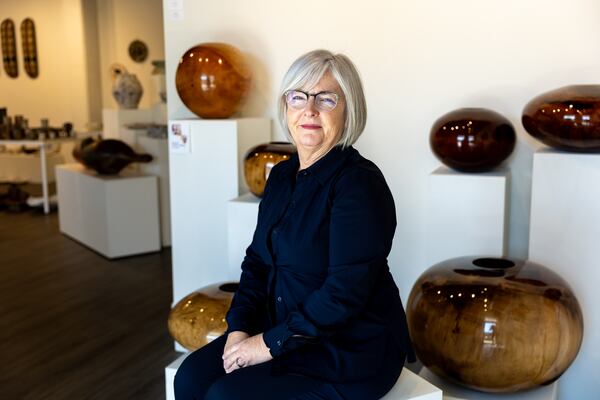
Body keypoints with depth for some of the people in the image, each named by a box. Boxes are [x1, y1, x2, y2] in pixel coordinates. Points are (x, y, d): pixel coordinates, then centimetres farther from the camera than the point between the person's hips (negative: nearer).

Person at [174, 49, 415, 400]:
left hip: (353, 348, -7)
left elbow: (345, 291, -23)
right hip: (285, 330, 7)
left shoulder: (359, 182, -18)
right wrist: (239, 328, -5)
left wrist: (271, 343, -19)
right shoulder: (281, 175, 7)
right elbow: (258, 261, 9)